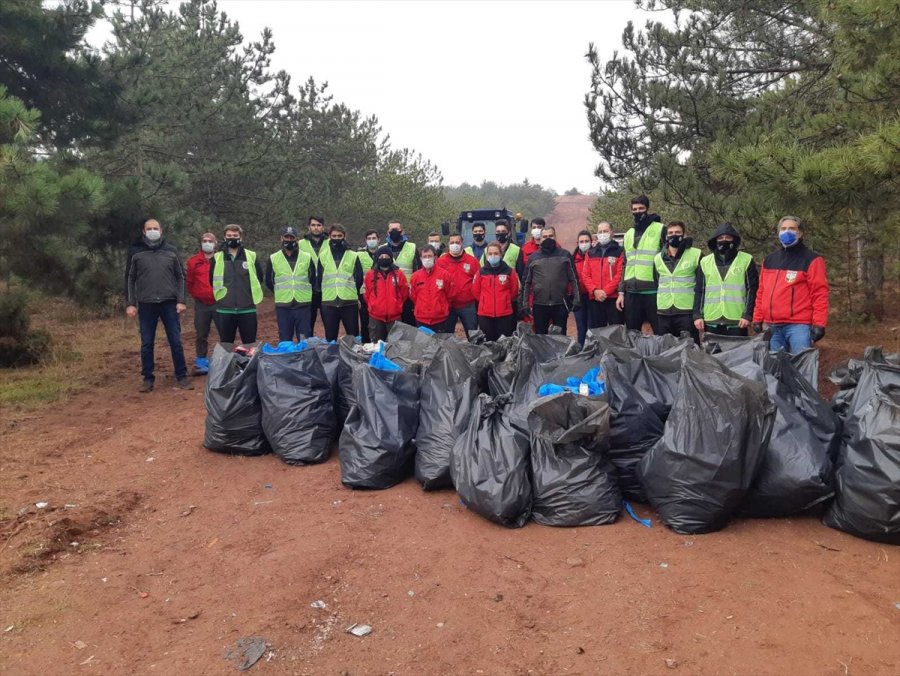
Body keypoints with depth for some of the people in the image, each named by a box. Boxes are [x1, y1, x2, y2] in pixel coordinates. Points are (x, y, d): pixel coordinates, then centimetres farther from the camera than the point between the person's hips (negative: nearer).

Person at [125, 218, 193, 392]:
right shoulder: (135, 251, 4)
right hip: (146, 304, 0)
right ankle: (147, 378, 15)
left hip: (169, 303, 0)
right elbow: (130, 279, 6)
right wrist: (130, 303, -1)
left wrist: (181, 300, -1)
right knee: (146, 344, 5)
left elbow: (180, 276, 7)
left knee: (176, 342, 1)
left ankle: (181, 377, 10)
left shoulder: (171, 251, 6)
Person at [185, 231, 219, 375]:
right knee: (201, 335, 8)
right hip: (201, 304, 2)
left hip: (219, 302, -2)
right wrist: (196, 295, 14)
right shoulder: (193, 261, 5)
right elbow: (189, 282, 13)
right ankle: (201, 363, 16)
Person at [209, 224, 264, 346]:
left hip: (247, 309, -1)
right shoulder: (217, 258, 4)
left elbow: (259, 277, 9)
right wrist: (222, 294, 12)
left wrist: (251, 293, 9)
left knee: (250, 345, 6)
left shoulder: (251, 256, 2)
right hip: (225, 309, 1)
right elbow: (211, 280, 13)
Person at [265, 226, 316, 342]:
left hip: (303, 305, 0)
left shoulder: (307, 257, 6)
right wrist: (282, 293, 14)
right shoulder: (273, 258, 5)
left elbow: (313, 280, 13)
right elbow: (269, 281, 14)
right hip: (283, 307, 0)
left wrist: (304, 292, 11)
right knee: (285, 341, 5)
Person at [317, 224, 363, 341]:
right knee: (330, 337, 6)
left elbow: (359, 279, 8)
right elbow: (319, 279, 14)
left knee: (353, 335, 3)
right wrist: (325, 292, 9)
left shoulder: (353, 256, 7)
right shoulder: (323, 256, 11)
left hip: (350, 302, -1)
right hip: (328, 303, 1)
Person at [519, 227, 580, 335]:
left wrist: (576, 299, -3)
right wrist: (524, 304, 3)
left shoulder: (565, 255, 6)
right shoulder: (533, 257, 7)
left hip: (560, 304, -1)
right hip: (539, 305, 1)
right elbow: (526, 282, 8)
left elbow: (573, 279, 5)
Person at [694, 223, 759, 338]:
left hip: (737, 321, -2)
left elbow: (752, 289, 2)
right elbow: (699, 291, 12)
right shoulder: (705, 261, 13)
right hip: (711, 321, 2)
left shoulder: (746, 260, 6)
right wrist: (697, 315, 4)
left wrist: (748, 315, -6)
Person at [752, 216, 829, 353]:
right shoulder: (769, 260, 17)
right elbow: (762, 292, 19)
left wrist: (819, 324, -14)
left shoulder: (811, 259, -1)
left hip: (798, 325, -5)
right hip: (772, 326, 6)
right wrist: (758, 319, 13)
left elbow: (819, 293, -7)